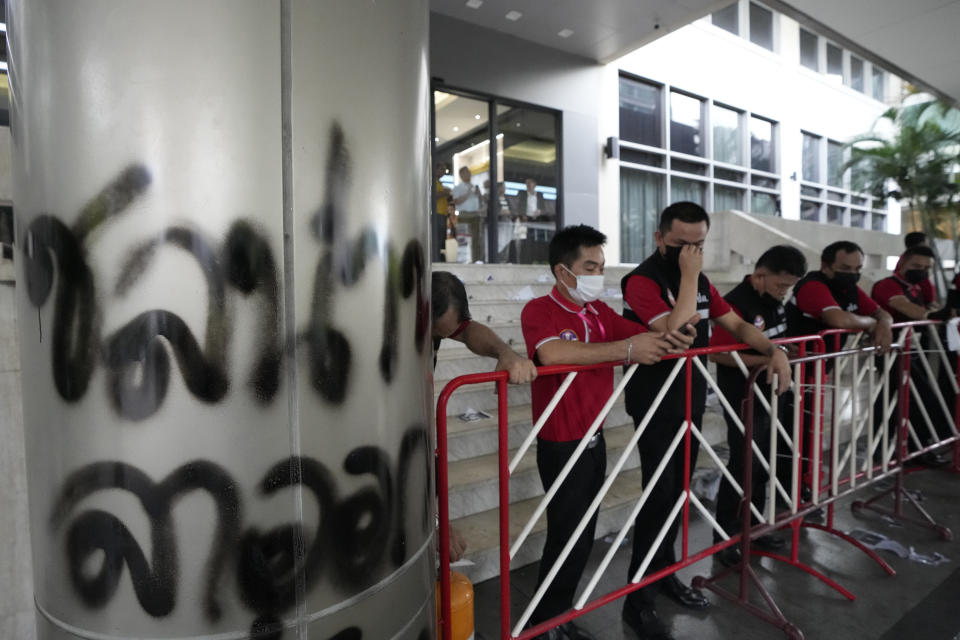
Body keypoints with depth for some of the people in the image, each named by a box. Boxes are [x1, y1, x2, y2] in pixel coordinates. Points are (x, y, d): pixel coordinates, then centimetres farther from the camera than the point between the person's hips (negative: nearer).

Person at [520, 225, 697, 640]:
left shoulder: (599, 311, 6)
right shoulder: (538, 310, -18)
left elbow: (644, 336, 8)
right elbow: (552, 353, -37)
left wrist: (669, 338, -16)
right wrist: (625, 349, -37)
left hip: (594, 438, 8)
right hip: (562, 444, -7)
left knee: (584, 531, 20)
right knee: (567, 534, 6)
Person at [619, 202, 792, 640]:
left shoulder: (699, 281, 11)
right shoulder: (642, 280, -14)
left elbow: (736, 324, 13)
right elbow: (675, 333, -26)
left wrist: (773, 350, -3)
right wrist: (689, 276, -21)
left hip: (691, 399, 7)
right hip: (656, 403, -7)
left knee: (678, 490, 15)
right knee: (659, 493, -5)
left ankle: (663, 571, 33)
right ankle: (639, 599, 10)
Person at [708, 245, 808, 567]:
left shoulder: (774, 300, 7)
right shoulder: (736, 303, -21)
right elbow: (718, 353, -25)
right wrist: (766, 360, -25)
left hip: (771, 395, 9)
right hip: (744, 401, -9)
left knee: (763, 465, 18)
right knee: (742, 467, 0)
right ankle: (725, 537, 15)